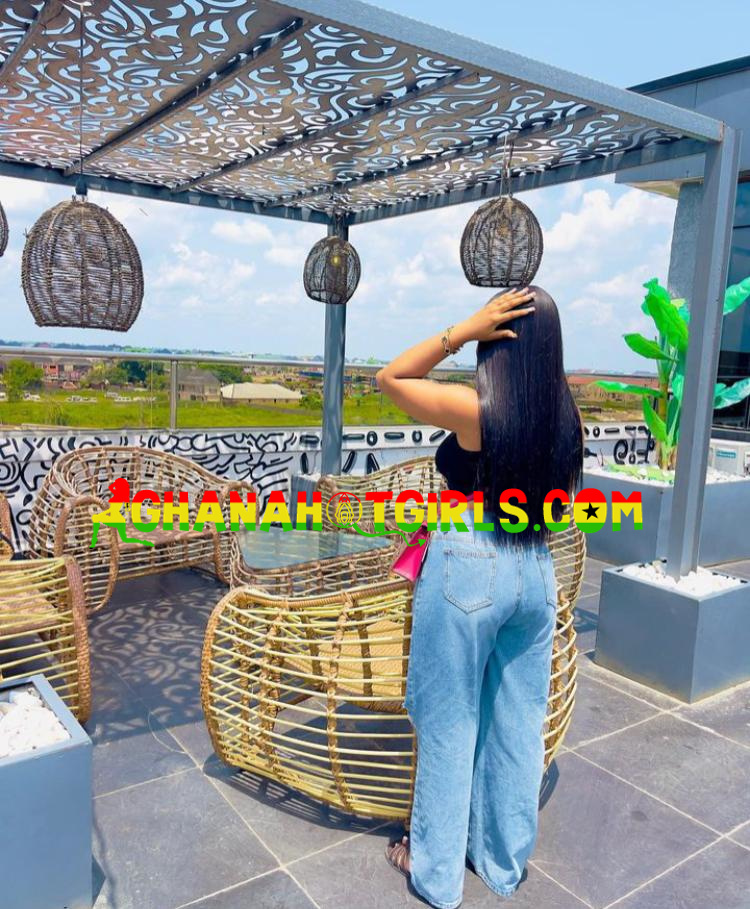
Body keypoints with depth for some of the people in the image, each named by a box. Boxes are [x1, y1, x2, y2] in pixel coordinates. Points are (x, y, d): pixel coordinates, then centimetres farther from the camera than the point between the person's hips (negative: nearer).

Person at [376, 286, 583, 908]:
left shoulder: (473, 409, -17)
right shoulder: (567, 417, 2)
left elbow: (388, 379, -4)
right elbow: (555, 505, 11)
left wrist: (460, 330, -11)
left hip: (468, 572, -6)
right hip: (535, 573, 6)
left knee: (450, 725, 11)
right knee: (518, 723, 18)